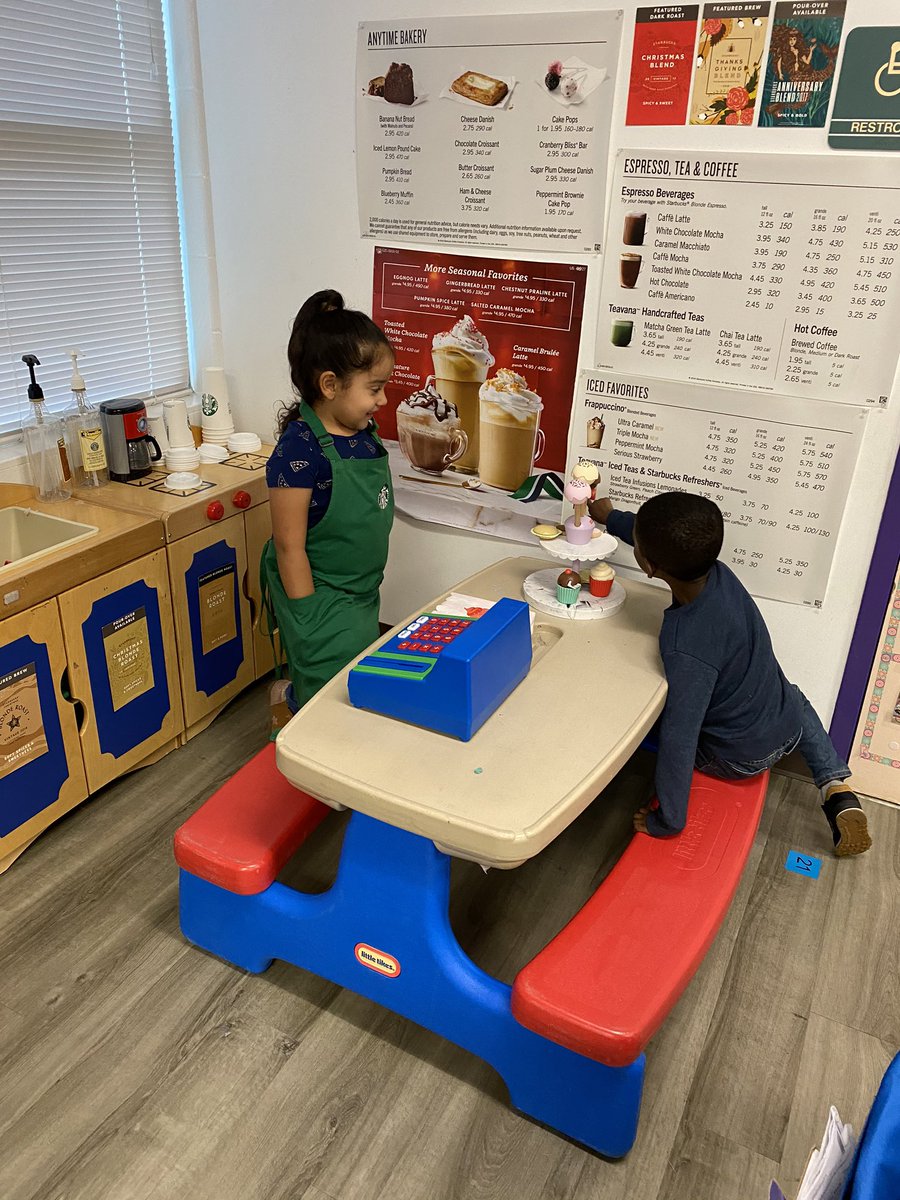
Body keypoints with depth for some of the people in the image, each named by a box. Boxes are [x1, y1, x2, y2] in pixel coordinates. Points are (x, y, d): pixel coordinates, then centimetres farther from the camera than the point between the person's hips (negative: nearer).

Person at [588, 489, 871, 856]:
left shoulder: (687, 650, -38)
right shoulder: (717, 572, -17)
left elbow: (678, 739, -33)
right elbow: (662, 538, 3)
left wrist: (665, 821, -21)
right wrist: (610, 518, 18)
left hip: (741, 758, -5)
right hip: (788, 731, 6)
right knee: (794, 700, 40)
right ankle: (837, 791, 20)